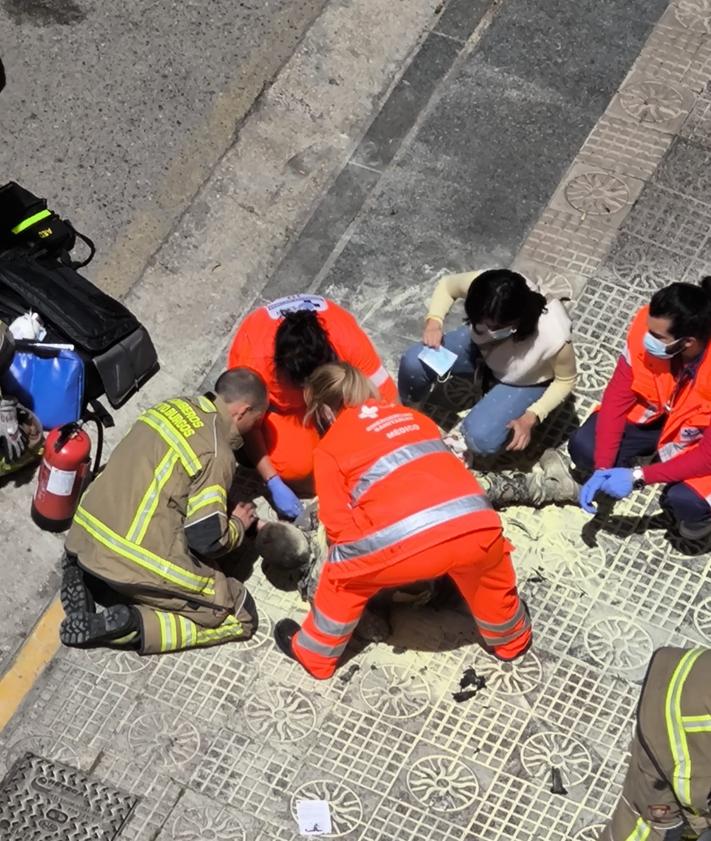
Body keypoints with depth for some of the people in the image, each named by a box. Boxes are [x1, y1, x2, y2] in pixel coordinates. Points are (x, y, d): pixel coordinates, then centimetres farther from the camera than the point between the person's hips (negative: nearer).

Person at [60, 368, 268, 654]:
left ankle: (85, 574, 14)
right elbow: (207, 540, -13)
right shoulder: (216, 454, -12)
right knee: (241, 616, 4)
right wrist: (238, 525, 10)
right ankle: (131, 625, -10)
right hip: (138, 565, -7)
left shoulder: (174, 405, 9)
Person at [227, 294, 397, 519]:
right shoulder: (258, 361, -38)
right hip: (273, 396, -2)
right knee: (295, 463, -25)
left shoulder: (349, 340, -37)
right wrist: (273, 483, -25)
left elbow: (386, 398, -28)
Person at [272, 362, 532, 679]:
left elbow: (338, 523, 8)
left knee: (344, 575, 26)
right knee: (488, 568, 37)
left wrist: (350, 555, 28)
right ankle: (510, 639, 56)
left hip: (406, 542, -3)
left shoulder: (329, 448, 14)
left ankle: (314, 654, 41)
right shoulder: (412, 416, 29)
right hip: (475, 524, 4)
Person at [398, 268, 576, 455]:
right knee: (413, 362, -18)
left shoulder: (554, 337, -41)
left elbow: (565, 381, -19)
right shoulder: (480, 286, -35)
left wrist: (531, 418, -28)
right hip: (482, 347, 3)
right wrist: (433, 321, -26)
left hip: (526, 380, -3)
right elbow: (447, 285, -10)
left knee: (479, 438, -23)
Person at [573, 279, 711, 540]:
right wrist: (602, 469, -25)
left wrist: (638, 477, -31)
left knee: (685, 501, -28)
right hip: (656, 411, 4)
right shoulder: (648, 325, -28)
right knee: (584, 447, -16)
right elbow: (617, 397, -19)